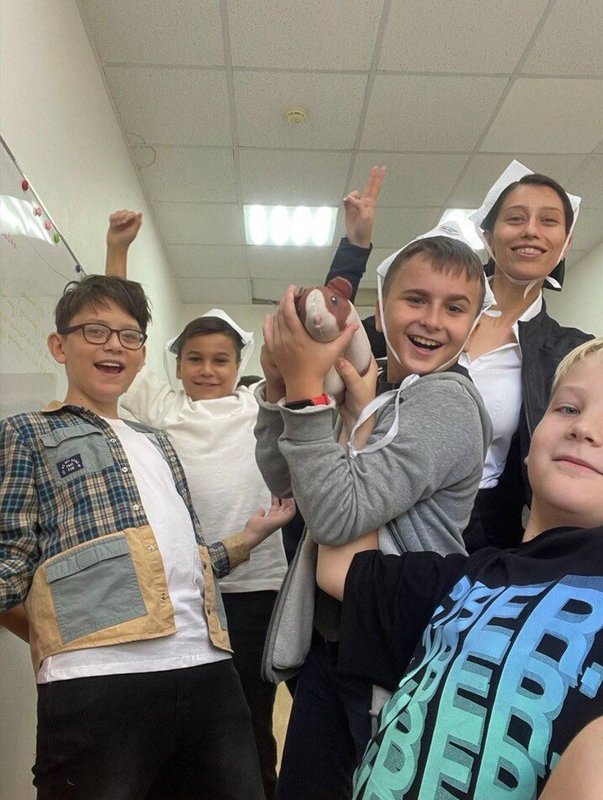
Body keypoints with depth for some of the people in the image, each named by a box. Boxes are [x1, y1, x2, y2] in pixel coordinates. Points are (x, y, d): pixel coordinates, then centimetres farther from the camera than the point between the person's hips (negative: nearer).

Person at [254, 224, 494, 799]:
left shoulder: (445, 400, -20)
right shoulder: (371, 389, 4)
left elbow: (338, 515, -27)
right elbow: (282, 478, 3)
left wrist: (306, 389, -27)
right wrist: (279, 383, -10)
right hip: (331, 636, 8)